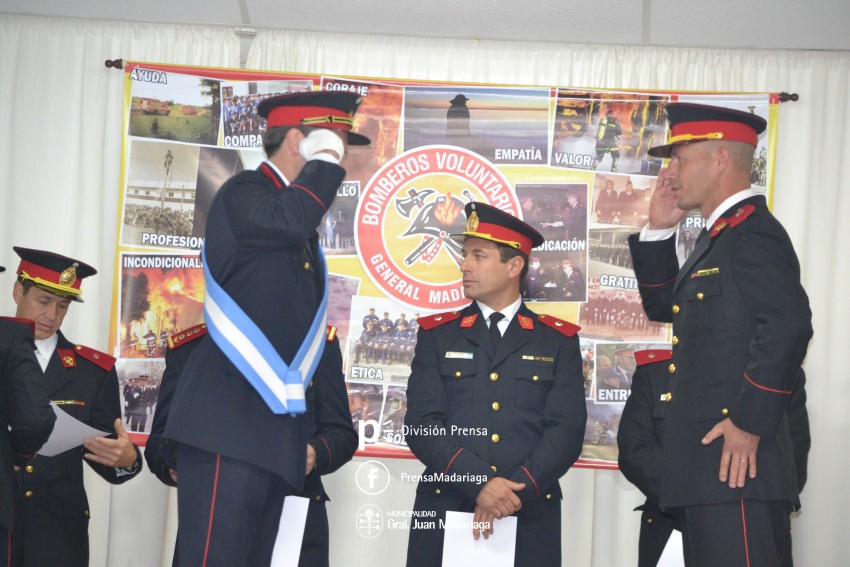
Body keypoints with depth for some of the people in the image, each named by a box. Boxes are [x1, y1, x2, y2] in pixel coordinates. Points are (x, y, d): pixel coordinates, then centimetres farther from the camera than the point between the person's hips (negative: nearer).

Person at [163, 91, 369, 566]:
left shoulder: (304, 231, 23)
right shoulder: (242, 193, -2)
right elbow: (288, 220, -27)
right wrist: (324, 159, -8)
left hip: (277, 426, 9)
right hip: (230, 419, -9)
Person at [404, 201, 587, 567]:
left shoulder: (559, 341, 8)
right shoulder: (437, 335, 9)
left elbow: (567, 430, -3)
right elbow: (422, 424, -2)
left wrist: (514, 490, -16)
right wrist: (480, 484, -16)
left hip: (530, 519, 0)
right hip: (444, 513, 1)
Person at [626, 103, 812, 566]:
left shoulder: (754, 233, -13)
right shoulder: (718, 235, 20)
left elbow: (788, 324, -25)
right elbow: (664, 306, 28)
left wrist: (749, 423, -24)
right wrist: (658, 232, 15)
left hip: (735, 460, -10)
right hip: (704, 462, 10)